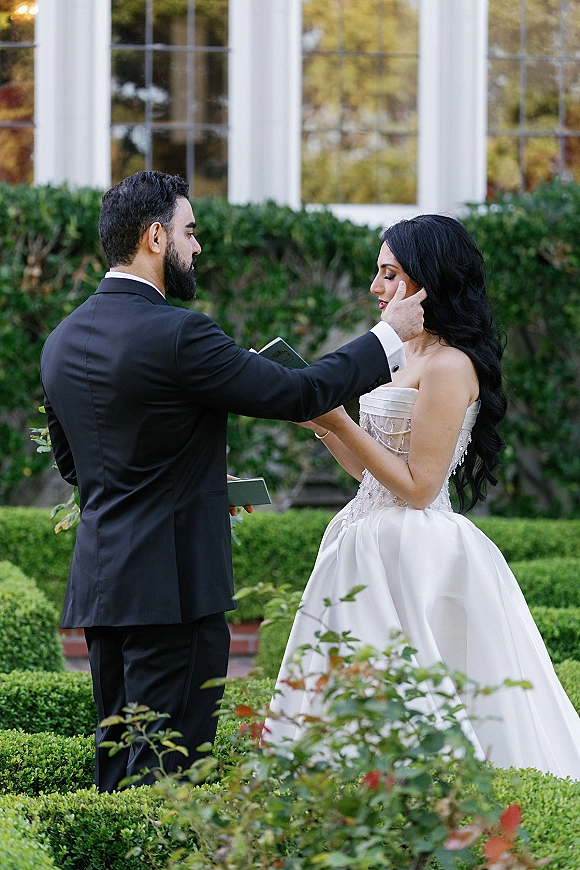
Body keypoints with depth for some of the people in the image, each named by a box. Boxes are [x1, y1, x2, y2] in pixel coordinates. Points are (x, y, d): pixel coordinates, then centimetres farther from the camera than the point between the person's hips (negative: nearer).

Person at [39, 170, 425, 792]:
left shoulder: (62, 341, 9)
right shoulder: (177, 334, -16)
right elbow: (298, 394, -12)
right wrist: (390, 335, 1)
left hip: (98, 581, 8)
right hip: (174, 582, -8)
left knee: (117, 761, 14)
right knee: (169, 766, -5)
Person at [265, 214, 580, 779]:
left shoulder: (449, 365, -14)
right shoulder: (411, 358, 16)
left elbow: (418, 486, -17)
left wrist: (340, 422, -15)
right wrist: (320, 422, 5)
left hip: (417, 557, -10)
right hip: (381, 546, 10)